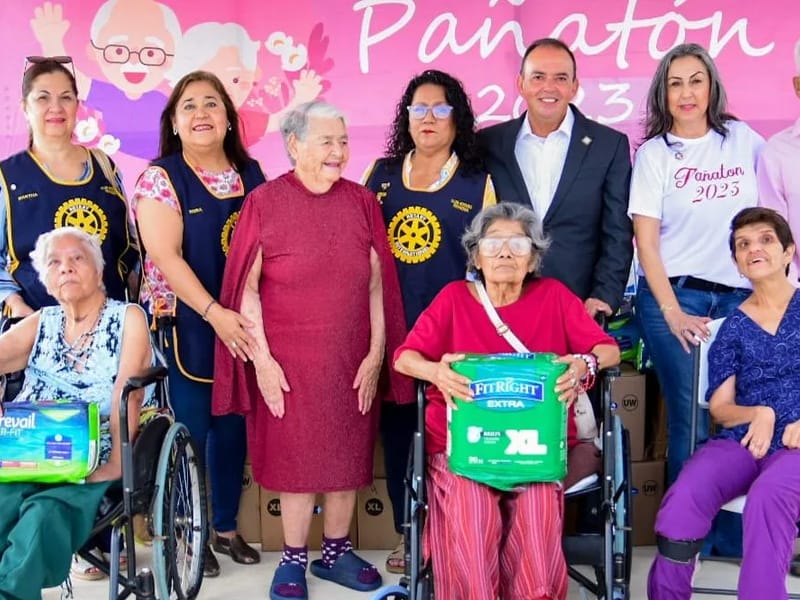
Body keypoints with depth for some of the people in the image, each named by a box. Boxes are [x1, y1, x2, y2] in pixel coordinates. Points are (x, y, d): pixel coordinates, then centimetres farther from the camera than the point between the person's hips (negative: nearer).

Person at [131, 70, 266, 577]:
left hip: (242, 323, 4)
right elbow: (166, 257, -15)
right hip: (185, 324, -4)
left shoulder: (251, 173, 7)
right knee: (191, 427, 2)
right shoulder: (160, 178, -7)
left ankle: (226, 525, 27)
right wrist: (213, 313, -23)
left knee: (233, 425, 11)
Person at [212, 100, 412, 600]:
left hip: (352, 362, 3)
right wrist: (261, 359, -10)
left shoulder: (361, 202, 3)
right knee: (295, 459, 6)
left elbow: (377, 284, 4)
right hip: (288, 361, -3)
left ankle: (336, 553, 28)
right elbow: (246, 288, -6)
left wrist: (376, 354, -1)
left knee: (348, 458, 11)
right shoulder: (265, 202, -6)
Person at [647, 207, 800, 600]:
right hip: (742, 441, 2)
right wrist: (759, 414, -10)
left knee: (767, 496, -38)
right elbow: (720, 408, 12)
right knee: (682, 500, -28)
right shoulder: (734, 327, 15)